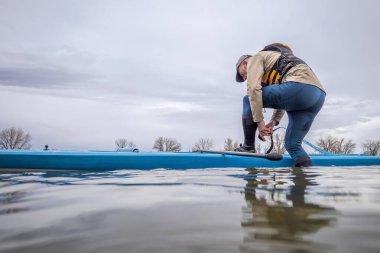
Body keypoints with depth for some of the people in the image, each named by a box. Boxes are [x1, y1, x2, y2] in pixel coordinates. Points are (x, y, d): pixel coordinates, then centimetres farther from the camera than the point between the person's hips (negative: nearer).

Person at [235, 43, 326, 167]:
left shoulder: (255, 59, 13)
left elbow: (253, 88, -5)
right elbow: (282, 97, 33)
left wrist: (259, 121, -5)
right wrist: (274, 121, 21)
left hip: (299, 86, -9)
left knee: (249, 100, 4)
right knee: (292, 145, 11)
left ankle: (248, 147, 4)